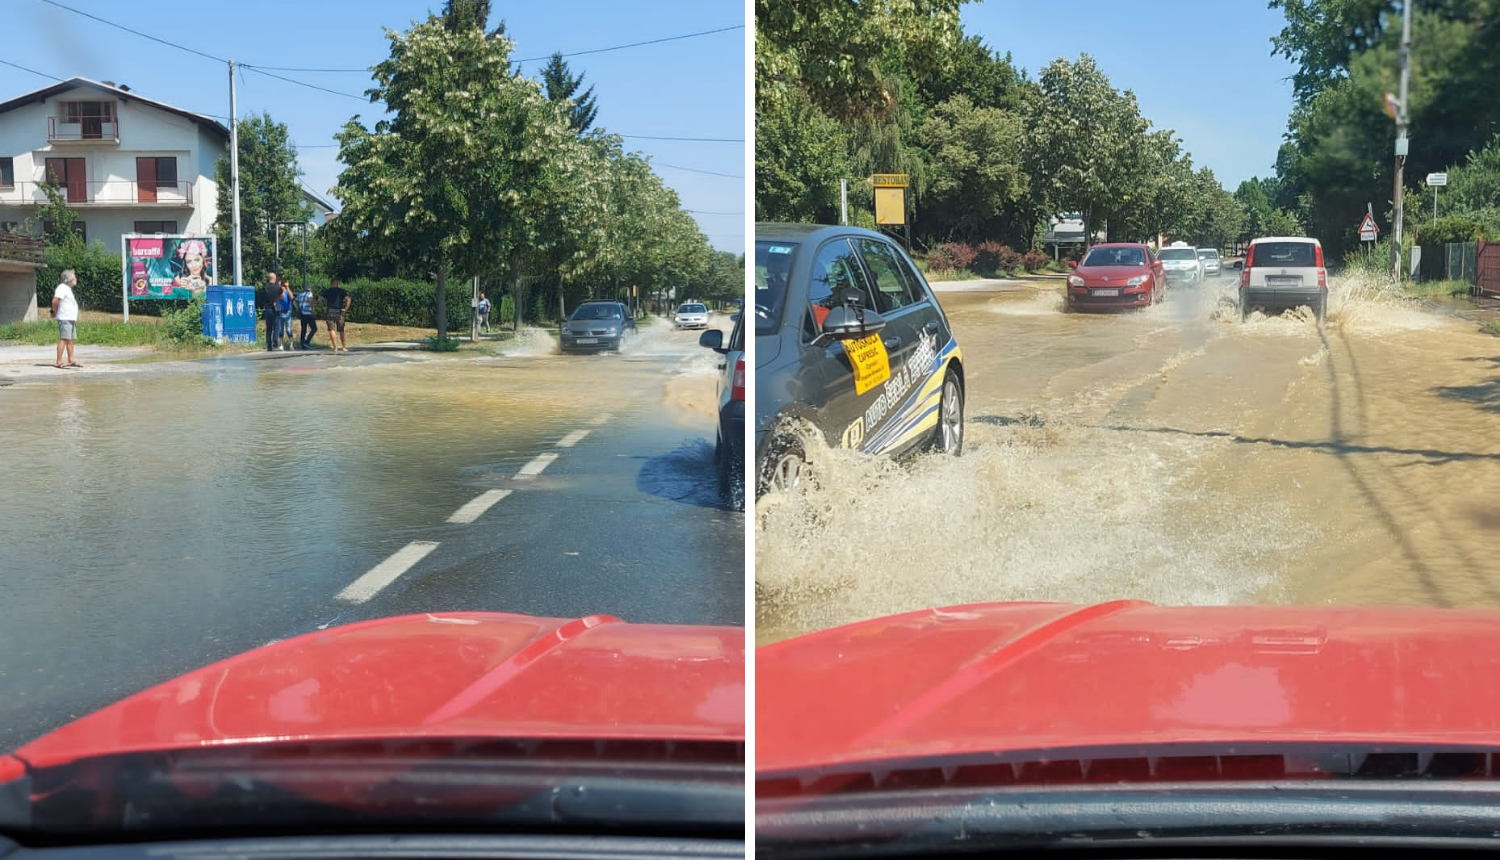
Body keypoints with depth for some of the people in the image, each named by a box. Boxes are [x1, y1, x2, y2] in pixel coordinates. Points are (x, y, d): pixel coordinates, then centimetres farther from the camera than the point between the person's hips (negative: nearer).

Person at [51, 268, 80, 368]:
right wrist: (55, 312, -10)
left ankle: (71, 361, 14)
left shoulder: (68, 288, 19)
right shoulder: (62, 288, -12)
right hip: (64, 319, -10)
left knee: (71, 340, 10)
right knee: (63, 339, -12)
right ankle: (59, 362, -13)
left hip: (71, 319, 10)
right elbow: (55, 301, -23)